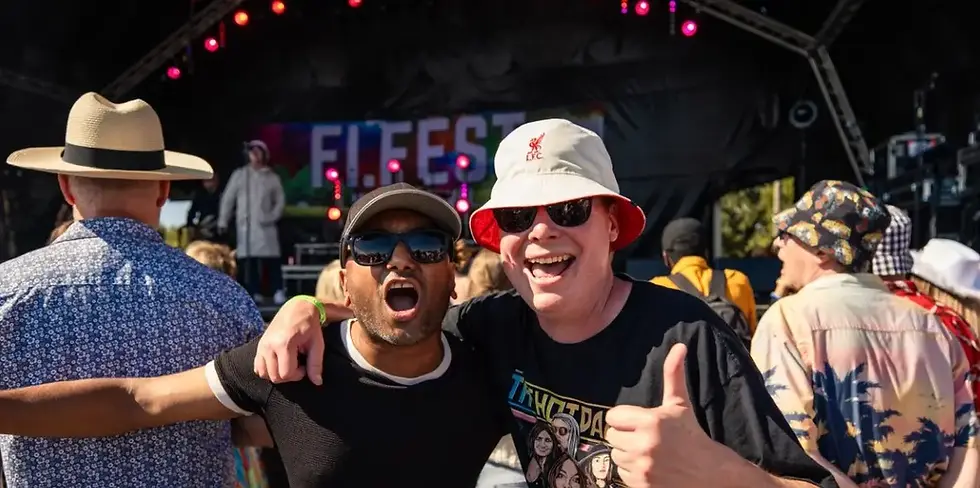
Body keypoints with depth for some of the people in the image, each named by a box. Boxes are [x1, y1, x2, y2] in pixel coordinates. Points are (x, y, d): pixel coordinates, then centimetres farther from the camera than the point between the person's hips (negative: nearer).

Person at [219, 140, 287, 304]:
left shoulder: (272, 177, 9)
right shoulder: (239, 174, 8)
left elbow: (280, 200, 9)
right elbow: (228, 198, 8)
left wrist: (272, 216, -6)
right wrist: (223, 221, 2)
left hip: (265, 225, 0)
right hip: (245, 225, 0)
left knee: (271, 259, -8)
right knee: (248, 260, -3)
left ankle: (278, 292, -7)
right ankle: (255, 293, 1)